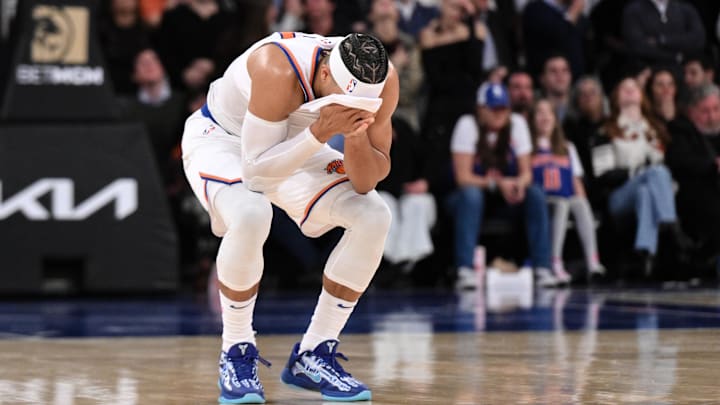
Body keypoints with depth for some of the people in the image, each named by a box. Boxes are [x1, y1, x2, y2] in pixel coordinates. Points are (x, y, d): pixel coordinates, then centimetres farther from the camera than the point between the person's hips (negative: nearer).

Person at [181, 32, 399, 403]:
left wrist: (356, 139, -37)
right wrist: (319, 133, -47)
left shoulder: (383, 80, -23)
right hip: (221, 138, -5)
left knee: (374, 217, -14)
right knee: (249, 216, -36)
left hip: (295, 146, 5)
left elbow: (366, 183, -17)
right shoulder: (278, 69, -39)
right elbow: (256, 170, -36)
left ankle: (312, 356, -2)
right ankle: (236, 355, -13)